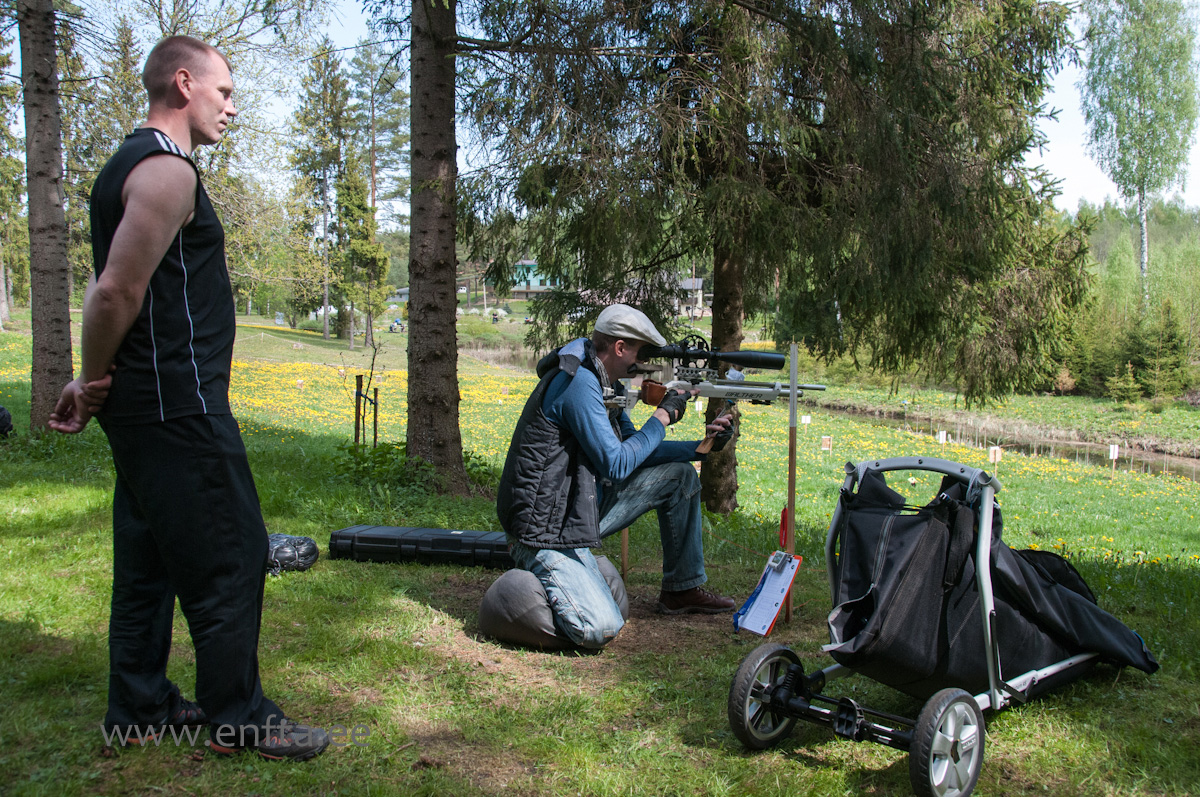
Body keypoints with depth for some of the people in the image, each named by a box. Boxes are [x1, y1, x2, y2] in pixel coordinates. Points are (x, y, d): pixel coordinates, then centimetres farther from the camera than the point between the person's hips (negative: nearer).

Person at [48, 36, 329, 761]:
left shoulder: (130, 165, 18)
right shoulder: (167, 170, -15)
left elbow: (115, 289, 15)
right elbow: (116, 292, -21)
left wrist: (95, 387, 8)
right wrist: (95, 385, -8)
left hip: (146, 406, 10)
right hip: (181, 409, -10)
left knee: (150, 557, 16)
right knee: (231, 558, -1)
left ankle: (140, 709, 27)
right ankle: (238, 717, 10)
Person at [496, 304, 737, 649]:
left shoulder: (605, 384, 11)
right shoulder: (578, 382, -20)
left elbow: (636, 450, 19)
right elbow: (616, 464, -22)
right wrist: (664, 416, -11)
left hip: (586, 509, 10)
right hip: (548, 530, -10)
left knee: (680, 476, 11)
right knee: (599, 630, -26)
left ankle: (683, 588, 19)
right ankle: (535, 579, 2)